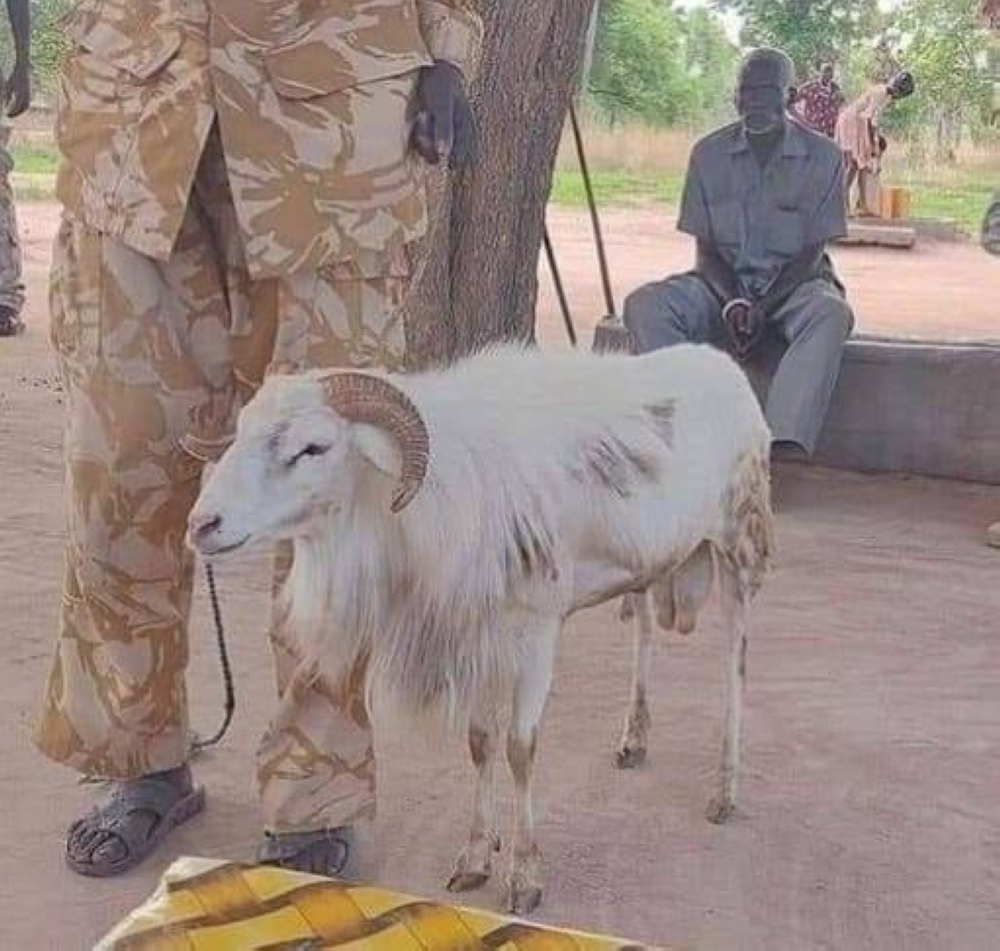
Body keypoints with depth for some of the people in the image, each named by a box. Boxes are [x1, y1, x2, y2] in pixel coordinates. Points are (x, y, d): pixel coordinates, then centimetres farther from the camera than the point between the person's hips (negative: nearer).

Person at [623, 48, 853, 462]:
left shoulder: (822, 156, -2)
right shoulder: (710, 153, 3)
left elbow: (812, 251, -5)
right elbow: (705, 246, 1)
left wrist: (764, 309, -21)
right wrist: (732, 304, -18)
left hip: (793, 283, -1)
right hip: (723, 283, 2)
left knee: (831, 312, -37)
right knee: (644, 304, -27)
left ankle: (784, 448, -50)